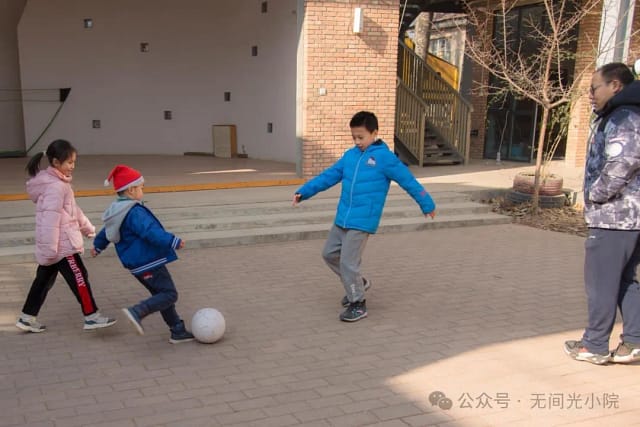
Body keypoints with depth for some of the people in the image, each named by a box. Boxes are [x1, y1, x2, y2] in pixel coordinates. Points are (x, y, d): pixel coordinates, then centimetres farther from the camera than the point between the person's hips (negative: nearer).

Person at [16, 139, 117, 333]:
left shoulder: (56, 182, 13)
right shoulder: (55, 186, -19)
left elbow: (73, 209, 22)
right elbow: (50, 219, -24)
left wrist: (88, 228, 27)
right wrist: (51, 248, -25)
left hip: (54, 246, 10)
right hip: (62, 245, -10)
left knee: (44, 280, 16)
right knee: (79, 279, -2)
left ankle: (27, 318, 23)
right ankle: (92, 317, 5)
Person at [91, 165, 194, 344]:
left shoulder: (117, 211, 11)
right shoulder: (135, 212, -21)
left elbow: (106, 231, 27)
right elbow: (151, 232, -32)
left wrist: (98, 246, 43)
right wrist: (173, 241, -33)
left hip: (136, 264, 10)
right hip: (149, 262, -10)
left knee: (161, 294, 14)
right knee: (169, 294, -7)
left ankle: (178, 331, 18)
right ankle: (137, 311, -19)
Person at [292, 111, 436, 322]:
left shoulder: (384, 157, -9)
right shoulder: (350, 155, 9)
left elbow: (408, 181, -4)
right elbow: (329, 176, 13)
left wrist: (427, 205, 2)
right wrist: (304, 192, 8)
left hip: (362, 221, -7)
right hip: (342, 219, 8)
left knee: (348, 262, -8)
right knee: (329, 253, 15)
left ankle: (358, 304, 11)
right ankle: (358, 283, 34)